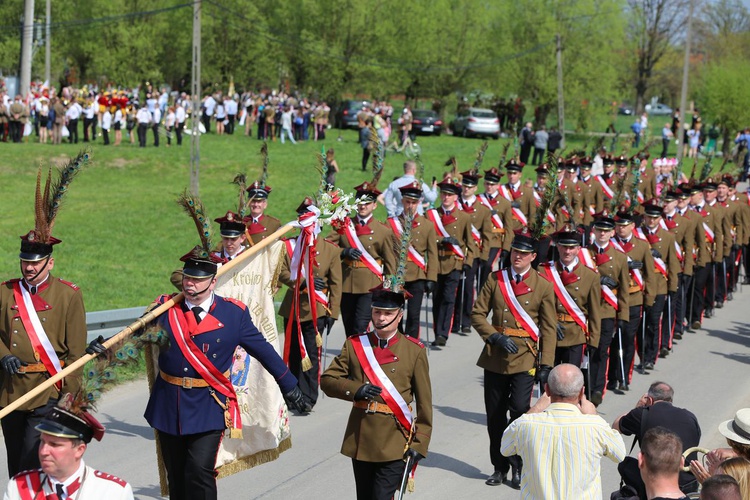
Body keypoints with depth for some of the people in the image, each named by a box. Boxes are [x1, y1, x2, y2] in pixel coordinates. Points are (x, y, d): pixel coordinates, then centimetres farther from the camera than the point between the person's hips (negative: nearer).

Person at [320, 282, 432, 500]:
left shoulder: (415, 351, -2)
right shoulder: (355, 345, 4)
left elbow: (424, 402, -1)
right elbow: (327, 380, 3)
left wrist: (419, 443, -7)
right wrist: (356, 390, -17)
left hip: (394, 445, -3)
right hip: (360, 440, 3)